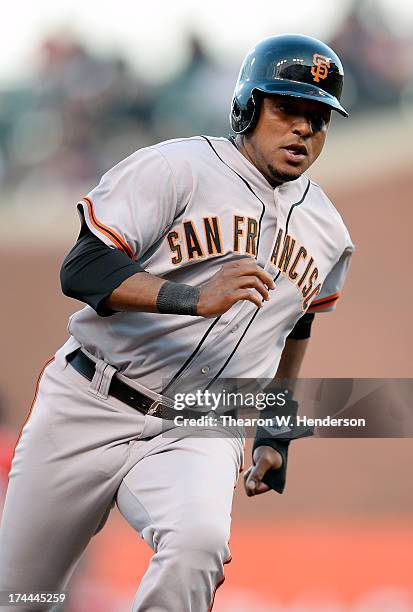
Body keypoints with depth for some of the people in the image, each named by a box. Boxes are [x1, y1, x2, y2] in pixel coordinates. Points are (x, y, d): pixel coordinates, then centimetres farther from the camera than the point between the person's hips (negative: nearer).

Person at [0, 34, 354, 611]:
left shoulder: (328, 234, 10)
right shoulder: (176, 168, -8)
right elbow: (82, 271, -17)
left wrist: (276, 435, 24)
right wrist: (192, 296, -30)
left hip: (199, 437, 2)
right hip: (89, 412, -2)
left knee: (198, 545, -31)